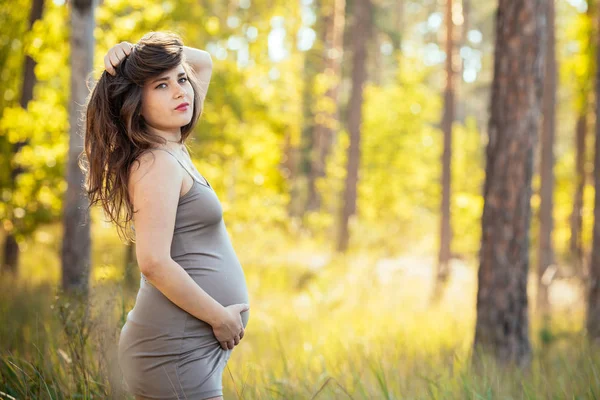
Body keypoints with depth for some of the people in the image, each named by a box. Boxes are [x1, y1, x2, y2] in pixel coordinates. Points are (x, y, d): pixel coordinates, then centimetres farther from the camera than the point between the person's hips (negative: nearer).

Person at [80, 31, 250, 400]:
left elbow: (203, 63, 25)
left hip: (194, 348, 9)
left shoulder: (173, 148, 13)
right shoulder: (158, 164, -14)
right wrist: (220, 316, -15)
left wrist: (139, 53, 7)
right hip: (176, 348, -9)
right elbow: (154, 262, -23)